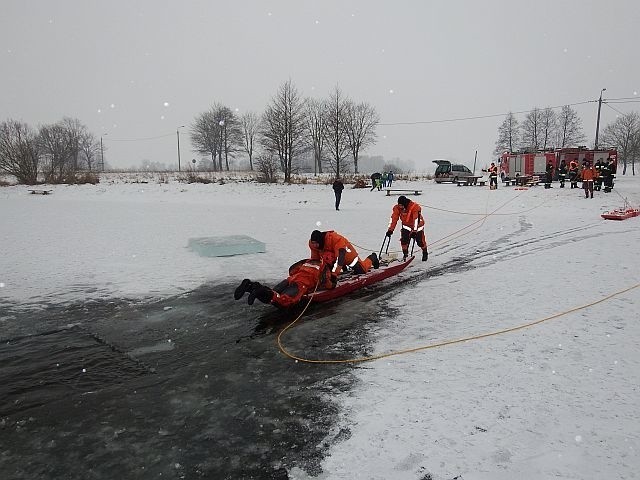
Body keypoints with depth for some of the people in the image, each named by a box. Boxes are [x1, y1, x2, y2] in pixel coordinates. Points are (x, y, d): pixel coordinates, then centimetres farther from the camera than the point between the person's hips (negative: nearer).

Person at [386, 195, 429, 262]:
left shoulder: (415, 207, -31)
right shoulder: (397, 208, -17)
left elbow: (416, 219, -35)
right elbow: (393, 218, -16)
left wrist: (414, 231, -40)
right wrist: (390, 229, -21)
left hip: (417, 226, -3)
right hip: (406, 226, 3)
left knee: (420, 241, -1)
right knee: (404, 240, -12)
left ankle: (425, 253, 26)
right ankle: (405, 254, 9)